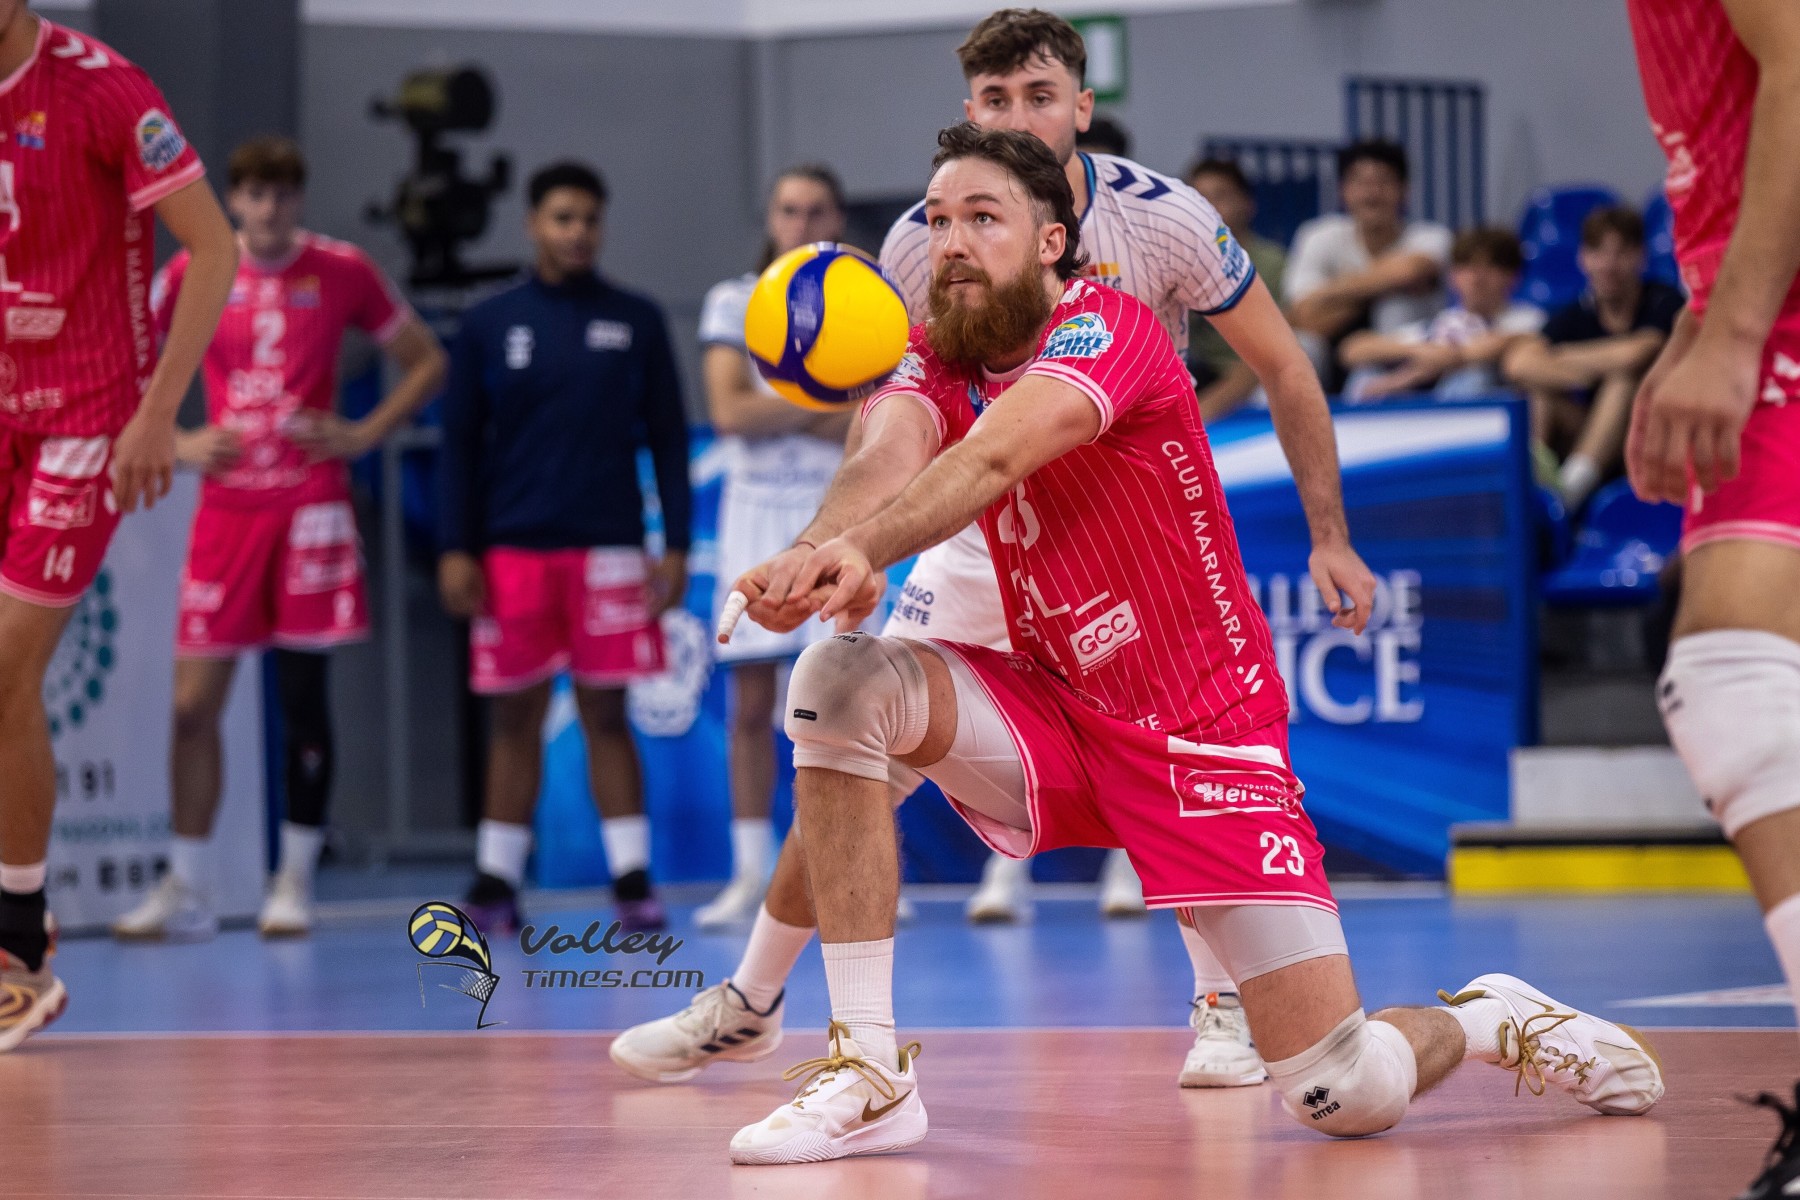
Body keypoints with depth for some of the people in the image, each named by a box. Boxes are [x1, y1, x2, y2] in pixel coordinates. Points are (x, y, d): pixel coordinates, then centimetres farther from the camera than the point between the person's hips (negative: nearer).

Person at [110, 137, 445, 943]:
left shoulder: (342, 272, 1)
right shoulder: (191, 273, 3)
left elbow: (426, 363, 10)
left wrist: (362, 436, -2)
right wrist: (176, 444, 0)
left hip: (311, 506, -1)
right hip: (226, 506, 1)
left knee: (303, 695, 0)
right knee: (193, 701, -1)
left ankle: (295, 883, 11)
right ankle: (186, 891, 9)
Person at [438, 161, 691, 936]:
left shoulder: (636, 322, 6)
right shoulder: (489, 326, 6)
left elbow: (667, 437, 7)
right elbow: (460, 443, 6)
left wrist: (676, 545, 0)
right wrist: (457, 549, -2)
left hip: (609, 547, 0)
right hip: (513, 549, 0)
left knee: (604, 713, 0)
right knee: (516, 717, 4)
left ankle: (633, 879, 0)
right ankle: (496, 882, 9)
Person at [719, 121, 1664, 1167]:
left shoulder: (1109, 326, -15)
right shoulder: (937, 363, 1)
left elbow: (994, 456, -35)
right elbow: (886, 462, -23)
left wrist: (861, 546, -55)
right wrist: (831, 552, -48)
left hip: (1208, 733, -5)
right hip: (1052, 717, 5)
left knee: (1347, 1095, -14)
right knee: (842, 680, -23)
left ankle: (1490, 1020, 23)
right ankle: (869, 1075, -18)